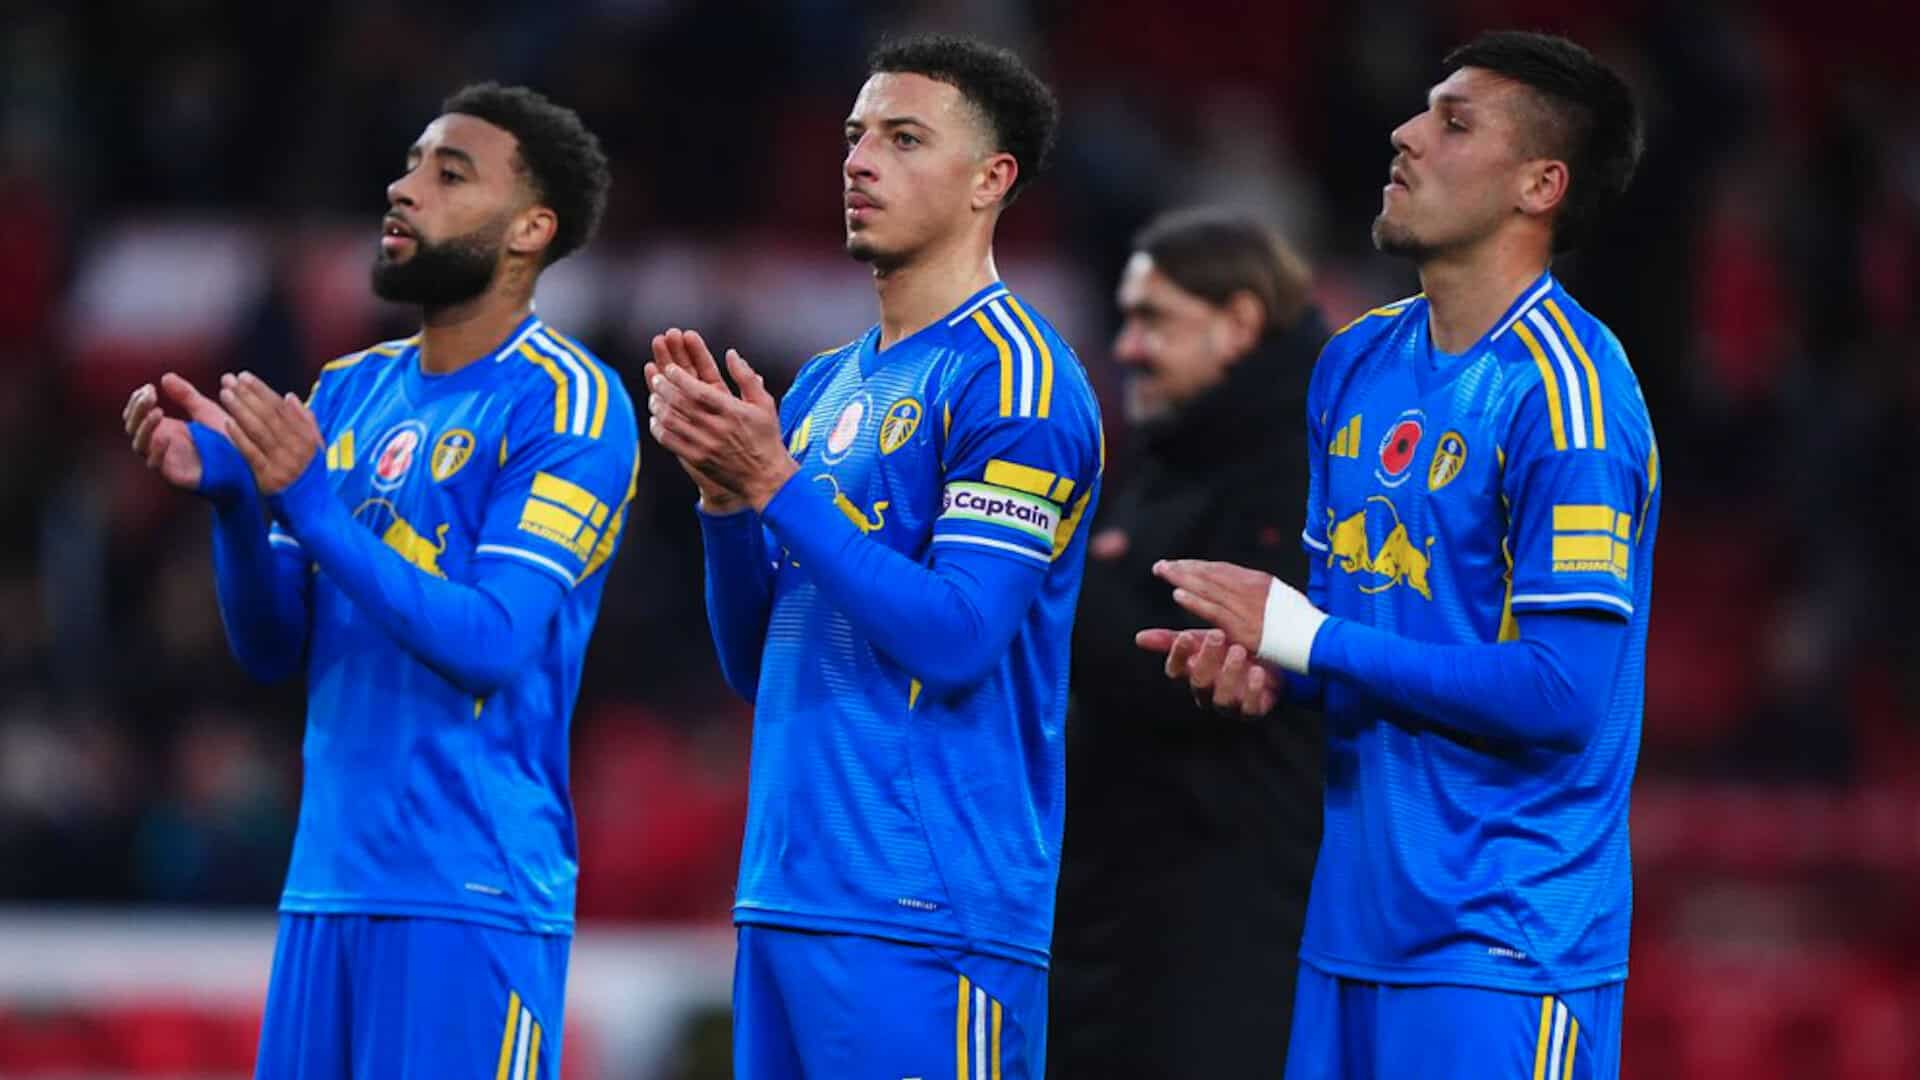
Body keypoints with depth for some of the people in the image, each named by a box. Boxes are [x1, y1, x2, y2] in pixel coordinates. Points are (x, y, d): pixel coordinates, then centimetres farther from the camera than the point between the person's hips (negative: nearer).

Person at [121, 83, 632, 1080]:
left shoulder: (565, 405, -8)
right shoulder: (351, 391, 13)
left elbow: (492, 647, -17)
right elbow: (275, 648, 12)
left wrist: (308, 502, -22)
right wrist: (228, 491, -6)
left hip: (474, 895, -7)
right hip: (327, 883, 7)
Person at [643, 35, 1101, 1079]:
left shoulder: (1012, 376, -8)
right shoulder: (825, 384, 17)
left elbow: (955, 640, -17)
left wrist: (773, 482, -16)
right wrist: (724, 489, 2)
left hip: (927, 912, -8)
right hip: (787, 894, 8)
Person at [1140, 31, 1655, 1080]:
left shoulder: (1561, 392, -14)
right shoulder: (1358, 361, 12)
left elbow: (1560, 696, -20)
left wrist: (1305, 638, -14)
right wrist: (1260, 663, -2)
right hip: (1357, 920, 8)